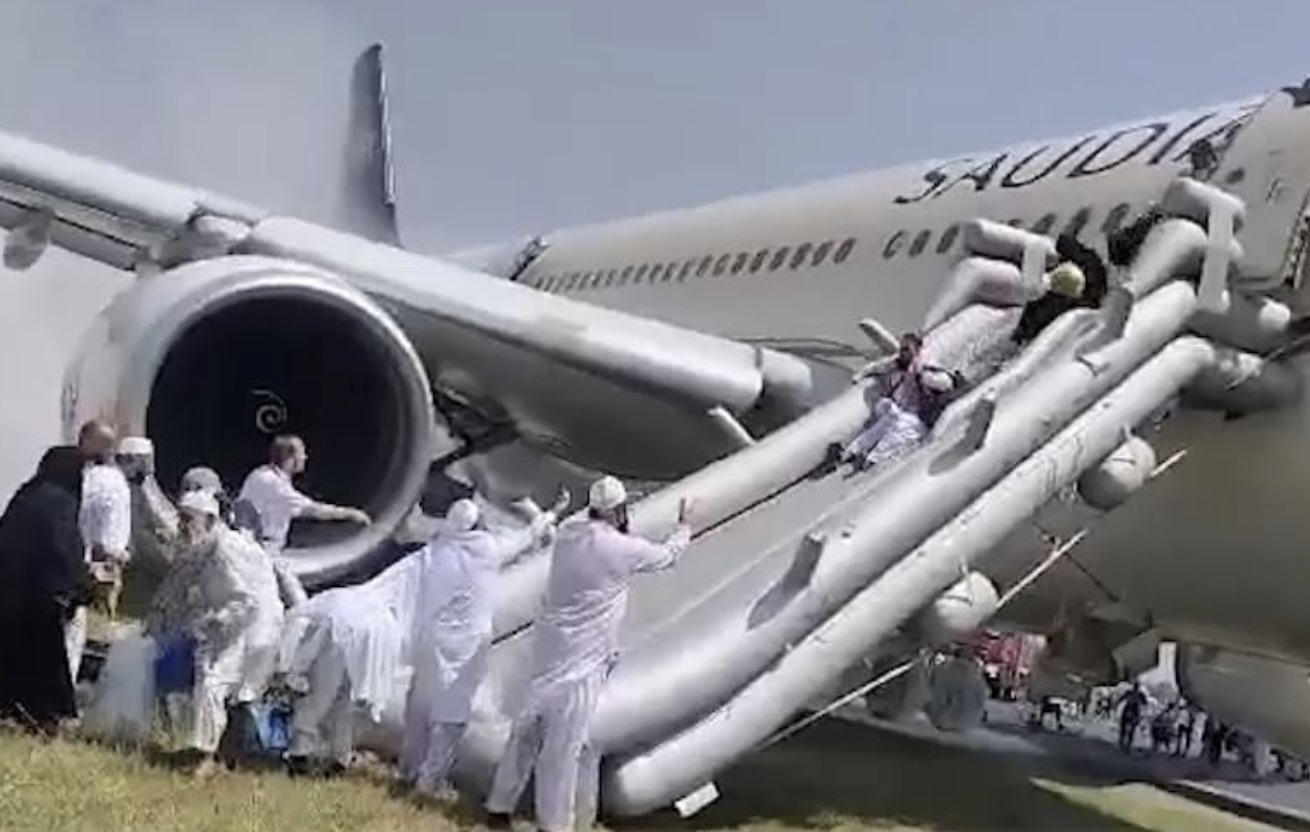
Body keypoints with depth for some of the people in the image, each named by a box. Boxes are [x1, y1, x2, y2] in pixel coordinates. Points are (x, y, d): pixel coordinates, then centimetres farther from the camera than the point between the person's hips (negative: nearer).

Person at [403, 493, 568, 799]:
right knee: (452, 713, 5)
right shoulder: (487, 547, -10)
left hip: (428, 638, 5)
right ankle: (431, 781, 7)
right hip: (464, 644, -5)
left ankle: (410, 767, 32)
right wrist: (553, 513, 19)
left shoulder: (436, 548, -3)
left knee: (421, 705, 19)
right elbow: (527, 535, 4)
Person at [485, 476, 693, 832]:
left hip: (550, 645, 7)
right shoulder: (621, 548, -13)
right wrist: (684, 525, 21)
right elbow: (667, 555, 4)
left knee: (528, 728, 16)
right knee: (565, 742, 0)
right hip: (580, 656, -7)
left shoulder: (568, 533, 3)